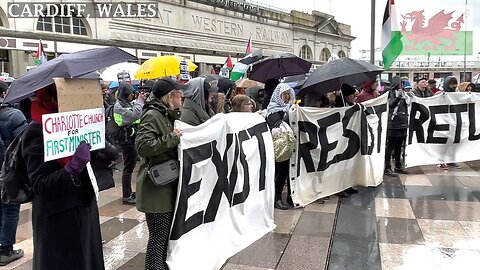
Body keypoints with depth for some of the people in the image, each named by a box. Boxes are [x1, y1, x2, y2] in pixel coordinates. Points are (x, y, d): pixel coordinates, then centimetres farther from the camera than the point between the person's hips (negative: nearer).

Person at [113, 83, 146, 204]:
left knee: (130, 167, 15)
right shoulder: (119, 105, -12)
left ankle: (129, 192, 25)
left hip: (132, 138, 9)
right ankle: (126, 196, 2)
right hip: (127, 140, -9)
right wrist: (139, 101, -16)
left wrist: (142, 102, 0)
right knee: (128, 168, -5)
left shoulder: (128, 103, 14)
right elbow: (134, 115, -25)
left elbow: (141, 115, 13)